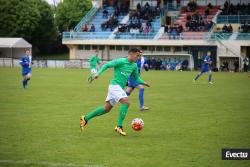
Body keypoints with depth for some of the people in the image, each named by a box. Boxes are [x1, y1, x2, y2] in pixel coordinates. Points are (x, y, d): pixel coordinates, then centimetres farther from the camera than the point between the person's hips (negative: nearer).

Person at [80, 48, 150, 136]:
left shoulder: (134, 66, 11)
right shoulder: (121, 61, -12)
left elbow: (136, 78, 24)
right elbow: (107, 65, -11)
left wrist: (143, 83, 7)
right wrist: (98, 73, -23)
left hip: (120, 88, 9)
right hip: (115, 86, -9)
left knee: (106, 109, 12)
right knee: (126, 102, -24)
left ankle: (85, 118, 24)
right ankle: (119, 126, -20)